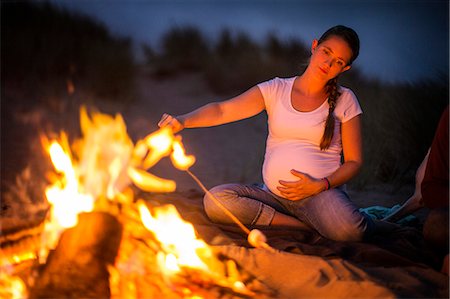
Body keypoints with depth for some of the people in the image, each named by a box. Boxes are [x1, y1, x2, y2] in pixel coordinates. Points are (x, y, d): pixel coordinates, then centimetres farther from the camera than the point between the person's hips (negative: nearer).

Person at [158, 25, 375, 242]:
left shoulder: (344, 100, 5)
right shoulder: (276, 89, 7)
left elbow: (354, 161, 6)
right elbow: (223, 110, -5)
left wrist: (320, 185, -12)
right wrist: (182, 121, -24)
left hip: (321, 193, -3)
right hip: (274, 195, 4)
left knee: (349, 231, -38)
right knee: (215, 200, -25)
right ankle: (307, 227, -17)